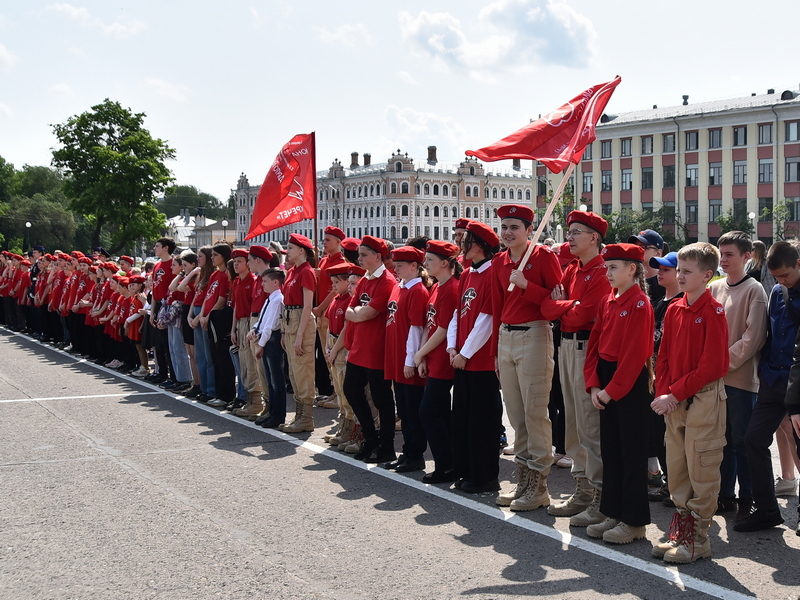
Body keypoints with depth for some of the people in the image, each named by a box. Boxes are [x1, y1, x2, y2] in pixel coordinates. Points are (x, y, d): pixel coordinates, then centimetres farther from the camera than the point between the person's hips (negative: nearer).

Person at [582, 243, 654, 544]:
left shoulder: (639, 304, -13)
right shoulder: (609, 302, 11)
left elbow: (634, 353, -18)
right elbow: (595, 343, 10)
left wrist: (612, 390, -17)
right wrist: (594, 384, -1)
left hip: (632, 385, -8)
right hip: (606, 385, 8)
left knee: (632, 453, 0)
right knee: (610, 449, 12)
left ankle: (635, 521, 8)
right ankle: (614, 513, 22)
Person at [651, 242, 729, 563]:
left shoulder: (713, 312, -11)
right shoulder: (673, 310, 10)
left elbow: (711, 366, -15)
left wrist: (675, 394, -15)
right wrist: (663, 394, -2)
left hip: (704, 398, -7)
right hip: (674, 401, 7)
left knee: (701, 470, 0)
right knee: (676, 467, 12)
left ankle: (698, 538, 9)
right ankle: (680, 529, 23)